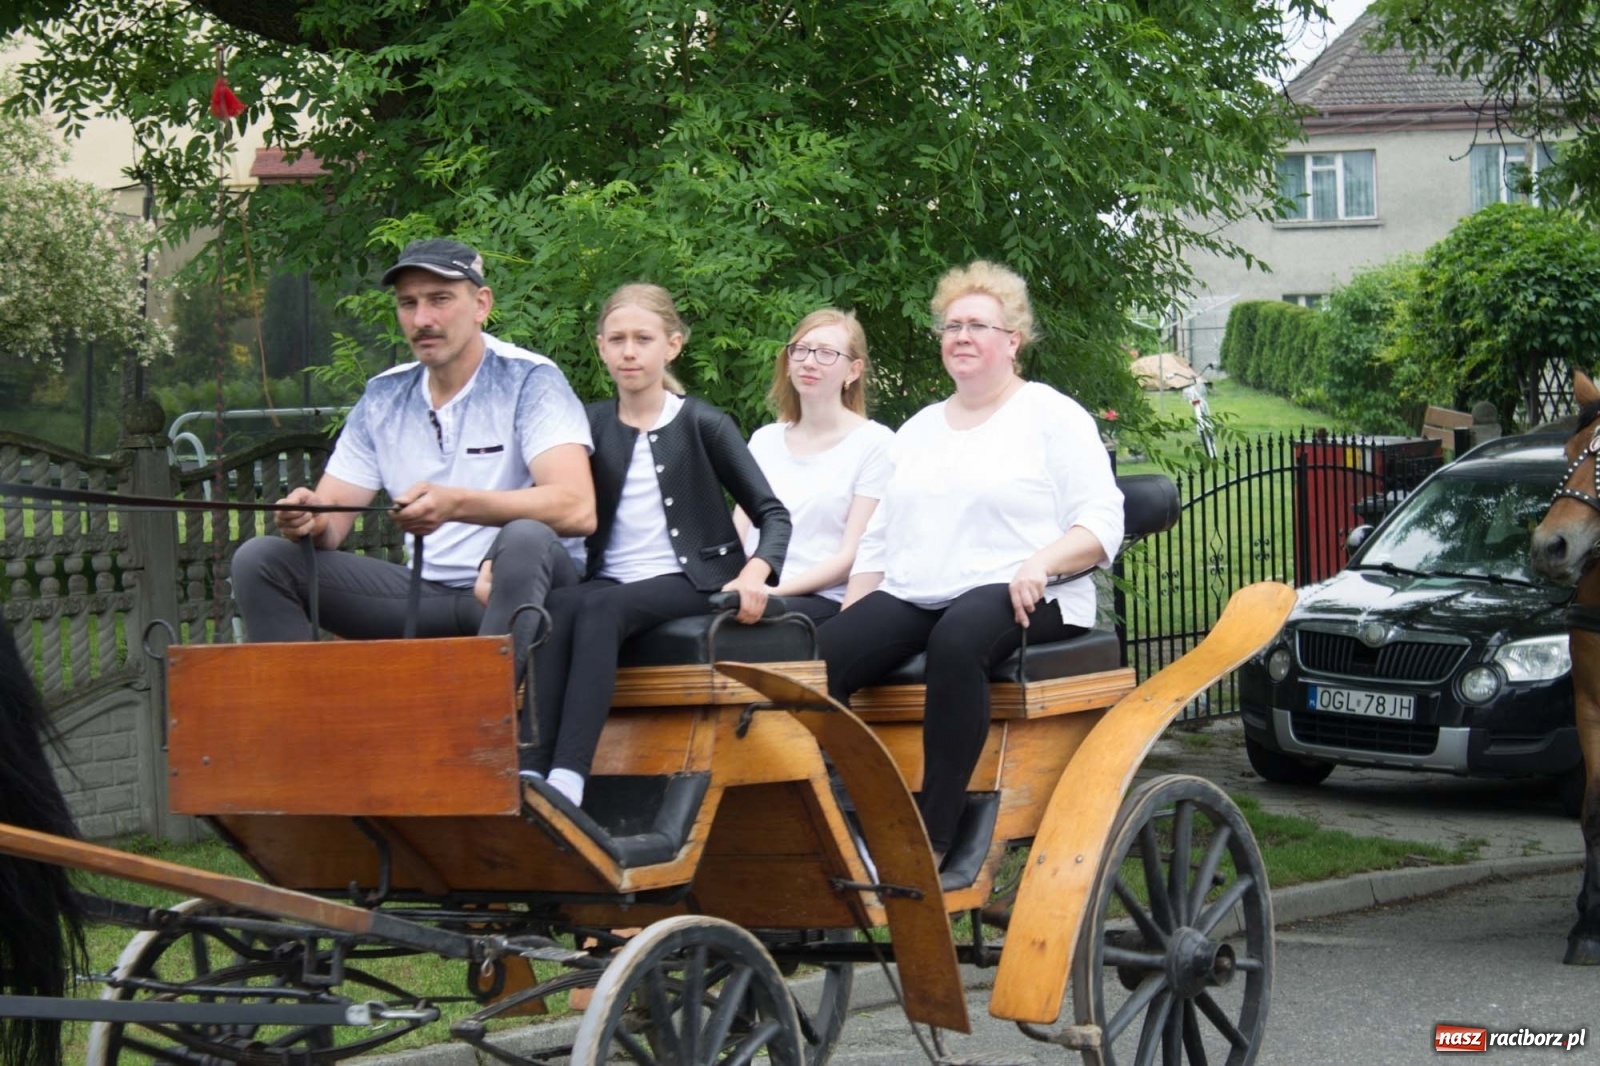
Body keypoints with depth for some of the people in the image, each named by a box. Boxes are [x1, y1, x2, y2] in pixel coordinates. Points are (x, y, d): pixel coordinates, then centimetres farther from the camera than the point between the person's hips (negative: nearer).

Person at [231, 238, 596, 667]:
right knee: (260, 559, -7)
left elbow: (577, 508, -22)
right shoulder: (384, 397, 9)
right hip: (428, 594, 5)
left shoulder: (528, 381, -7)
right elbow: (330, 521, 9)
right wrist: (308, 522, -17)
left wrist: (456, 505, -36)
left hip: (520, 586, -5)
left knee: (525, 539, -38)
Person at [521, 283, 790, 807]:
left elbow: (772, 513, 2)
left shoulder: (702, 425, 4)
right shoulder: (589, 426, 13)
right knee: (558, 605, -33)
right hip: (610, 580, 3)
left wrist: (754, 573, -19)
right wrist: (496, 561, -11)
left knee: (601, 609, -34)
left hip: (687, 582, -3)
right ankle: (533, 769, -44)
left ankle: (567, 779, -47)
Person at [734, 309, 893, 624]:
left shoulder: (874, 442, 3)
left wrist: (773, 590, -16)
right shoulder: (764, 440, 22)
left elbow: (851, 556, -4)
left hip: (824, 599, -5)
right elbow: (736, 538, 14)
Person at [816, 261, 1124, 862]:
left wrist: (1041, 563, -21)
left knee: (957, 639, -41)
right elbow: (878, 538, 24)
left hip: (1014, 598, -5)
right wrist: (851, 618, 9)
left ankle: (932, 838, -41)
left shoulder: (1053, 417, 8)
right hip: (909, 598, 6)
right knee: (818, 658, -25)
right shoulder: (919, 430, 25)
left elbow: (1102, 524, -2)